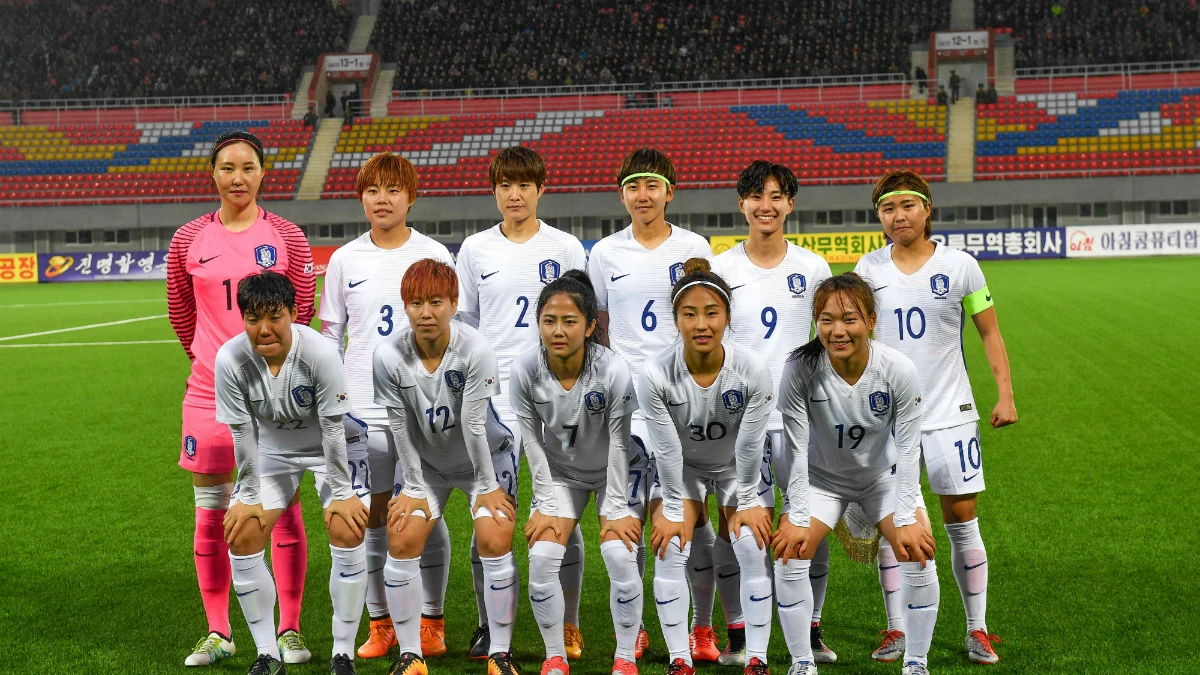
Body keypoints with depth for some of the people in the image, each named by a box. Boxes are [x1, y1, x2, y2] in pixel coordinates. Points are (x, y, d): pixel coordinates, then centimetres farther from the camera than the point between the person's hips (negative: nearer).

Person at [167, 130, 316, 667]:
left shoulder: (285, 237, 0)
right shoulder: (188, 241, 3)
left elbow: (302, 307, 7)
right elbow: (180, 311, 15)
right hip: (210, 390, 1)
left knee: (284, 508, 1)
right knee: (210, 515, 5)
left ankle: (289, 630, 10)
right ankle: (217, 632, 16)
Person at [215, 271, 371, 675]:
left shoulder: (320, 353, -32)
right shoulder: (230, 360, -25)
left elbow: (333, 428, -24)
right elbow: (243, 433, -15)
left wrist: (341, 494, -17)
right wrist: (249, 498, -9)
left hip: (333, 444, -3)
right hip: (272, 446, 3)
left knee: (347, 532, -18)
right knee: (241, 536, -8)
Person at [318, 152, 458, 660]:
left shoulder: (434, 256, 2)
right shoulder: (344, 260, 6)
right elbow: (330, 335, 11)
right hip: (362, 409, 2)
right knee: (372, 515, 6)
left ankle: (431, 622, 14)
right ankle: (380, 624, 18)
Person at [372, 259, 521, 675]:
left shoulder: (476, 351, -28)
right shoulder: (388, 356, -22)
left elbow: (474, 425, -23)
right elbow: (401, 429, -13)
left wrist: (487, 486, -15)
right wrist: (413, 488, -8)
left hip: (486, 455, -2)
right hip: (424, 460, 2)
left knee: (495, 541, -14)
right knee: (401, 539, -8)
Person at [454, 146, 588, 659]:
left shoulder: (566, 248, 5)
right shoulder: (475, 249, 9)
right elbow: (462, 323, 14)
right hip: (494, 396, 1)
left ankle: (568, 627, 11)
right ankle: (489, 626, 11)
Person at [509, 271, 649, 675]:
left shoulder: (614, 372, -30)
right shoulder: (524, 371, -23)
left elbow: (618, 445, -20)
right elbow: (533, 442, -11)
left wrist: (615, 508, -15)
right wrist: (546, 503, -8)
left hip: (617, 470, -2)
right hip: (560, 471, 2)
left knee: (620, 556, -15)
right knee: (541, 558, -11)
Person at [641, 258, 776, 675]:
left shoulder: (753, 370, -31)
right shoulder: (655, 374, -32)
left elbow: (750, 445, -18)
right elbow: (667, 449, -20)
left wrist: (746, 502, -9)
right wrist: (675, 509, -11)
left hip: (736, 467, 0)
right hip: (680, 468, 0)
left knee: (753, 549, -10)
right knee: (670, 550, -11)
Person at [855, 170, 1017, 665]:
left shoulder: (959, 266, -3)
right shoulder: (869, 269, 3)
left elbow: (989, 331, 4)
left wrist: (1005, 394, -2)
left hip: (949, 412, -2)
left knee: (962, 520, 0)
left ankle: (977, 630, 9)